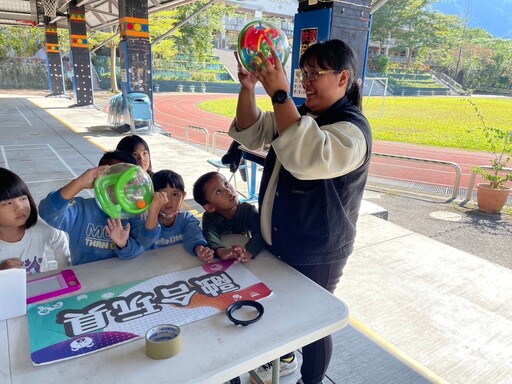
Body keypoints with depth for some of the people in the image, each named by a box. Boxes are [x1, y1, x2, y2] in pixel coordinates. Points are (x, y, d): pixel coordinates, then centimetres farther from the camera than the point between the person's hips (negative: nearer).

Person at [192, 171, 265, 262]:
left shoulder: (248, 210, -9)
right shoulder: (209, 217, -8)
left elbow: (260, 233, -24)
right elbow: (210, 236, -28)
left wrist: (248, 252, -44)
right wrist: (222, 251, -49)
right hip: (219, 262, 0)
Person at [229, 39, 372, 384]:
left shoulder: (351, 129, -21)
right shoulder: (301, 114, 4)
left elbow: (307, 158, -42)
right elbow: (251, 134, 2)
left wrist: (280, 94, -41)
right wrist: (248, 88, -13)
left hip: (316, 256, -8)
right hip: (279, 242, 8)